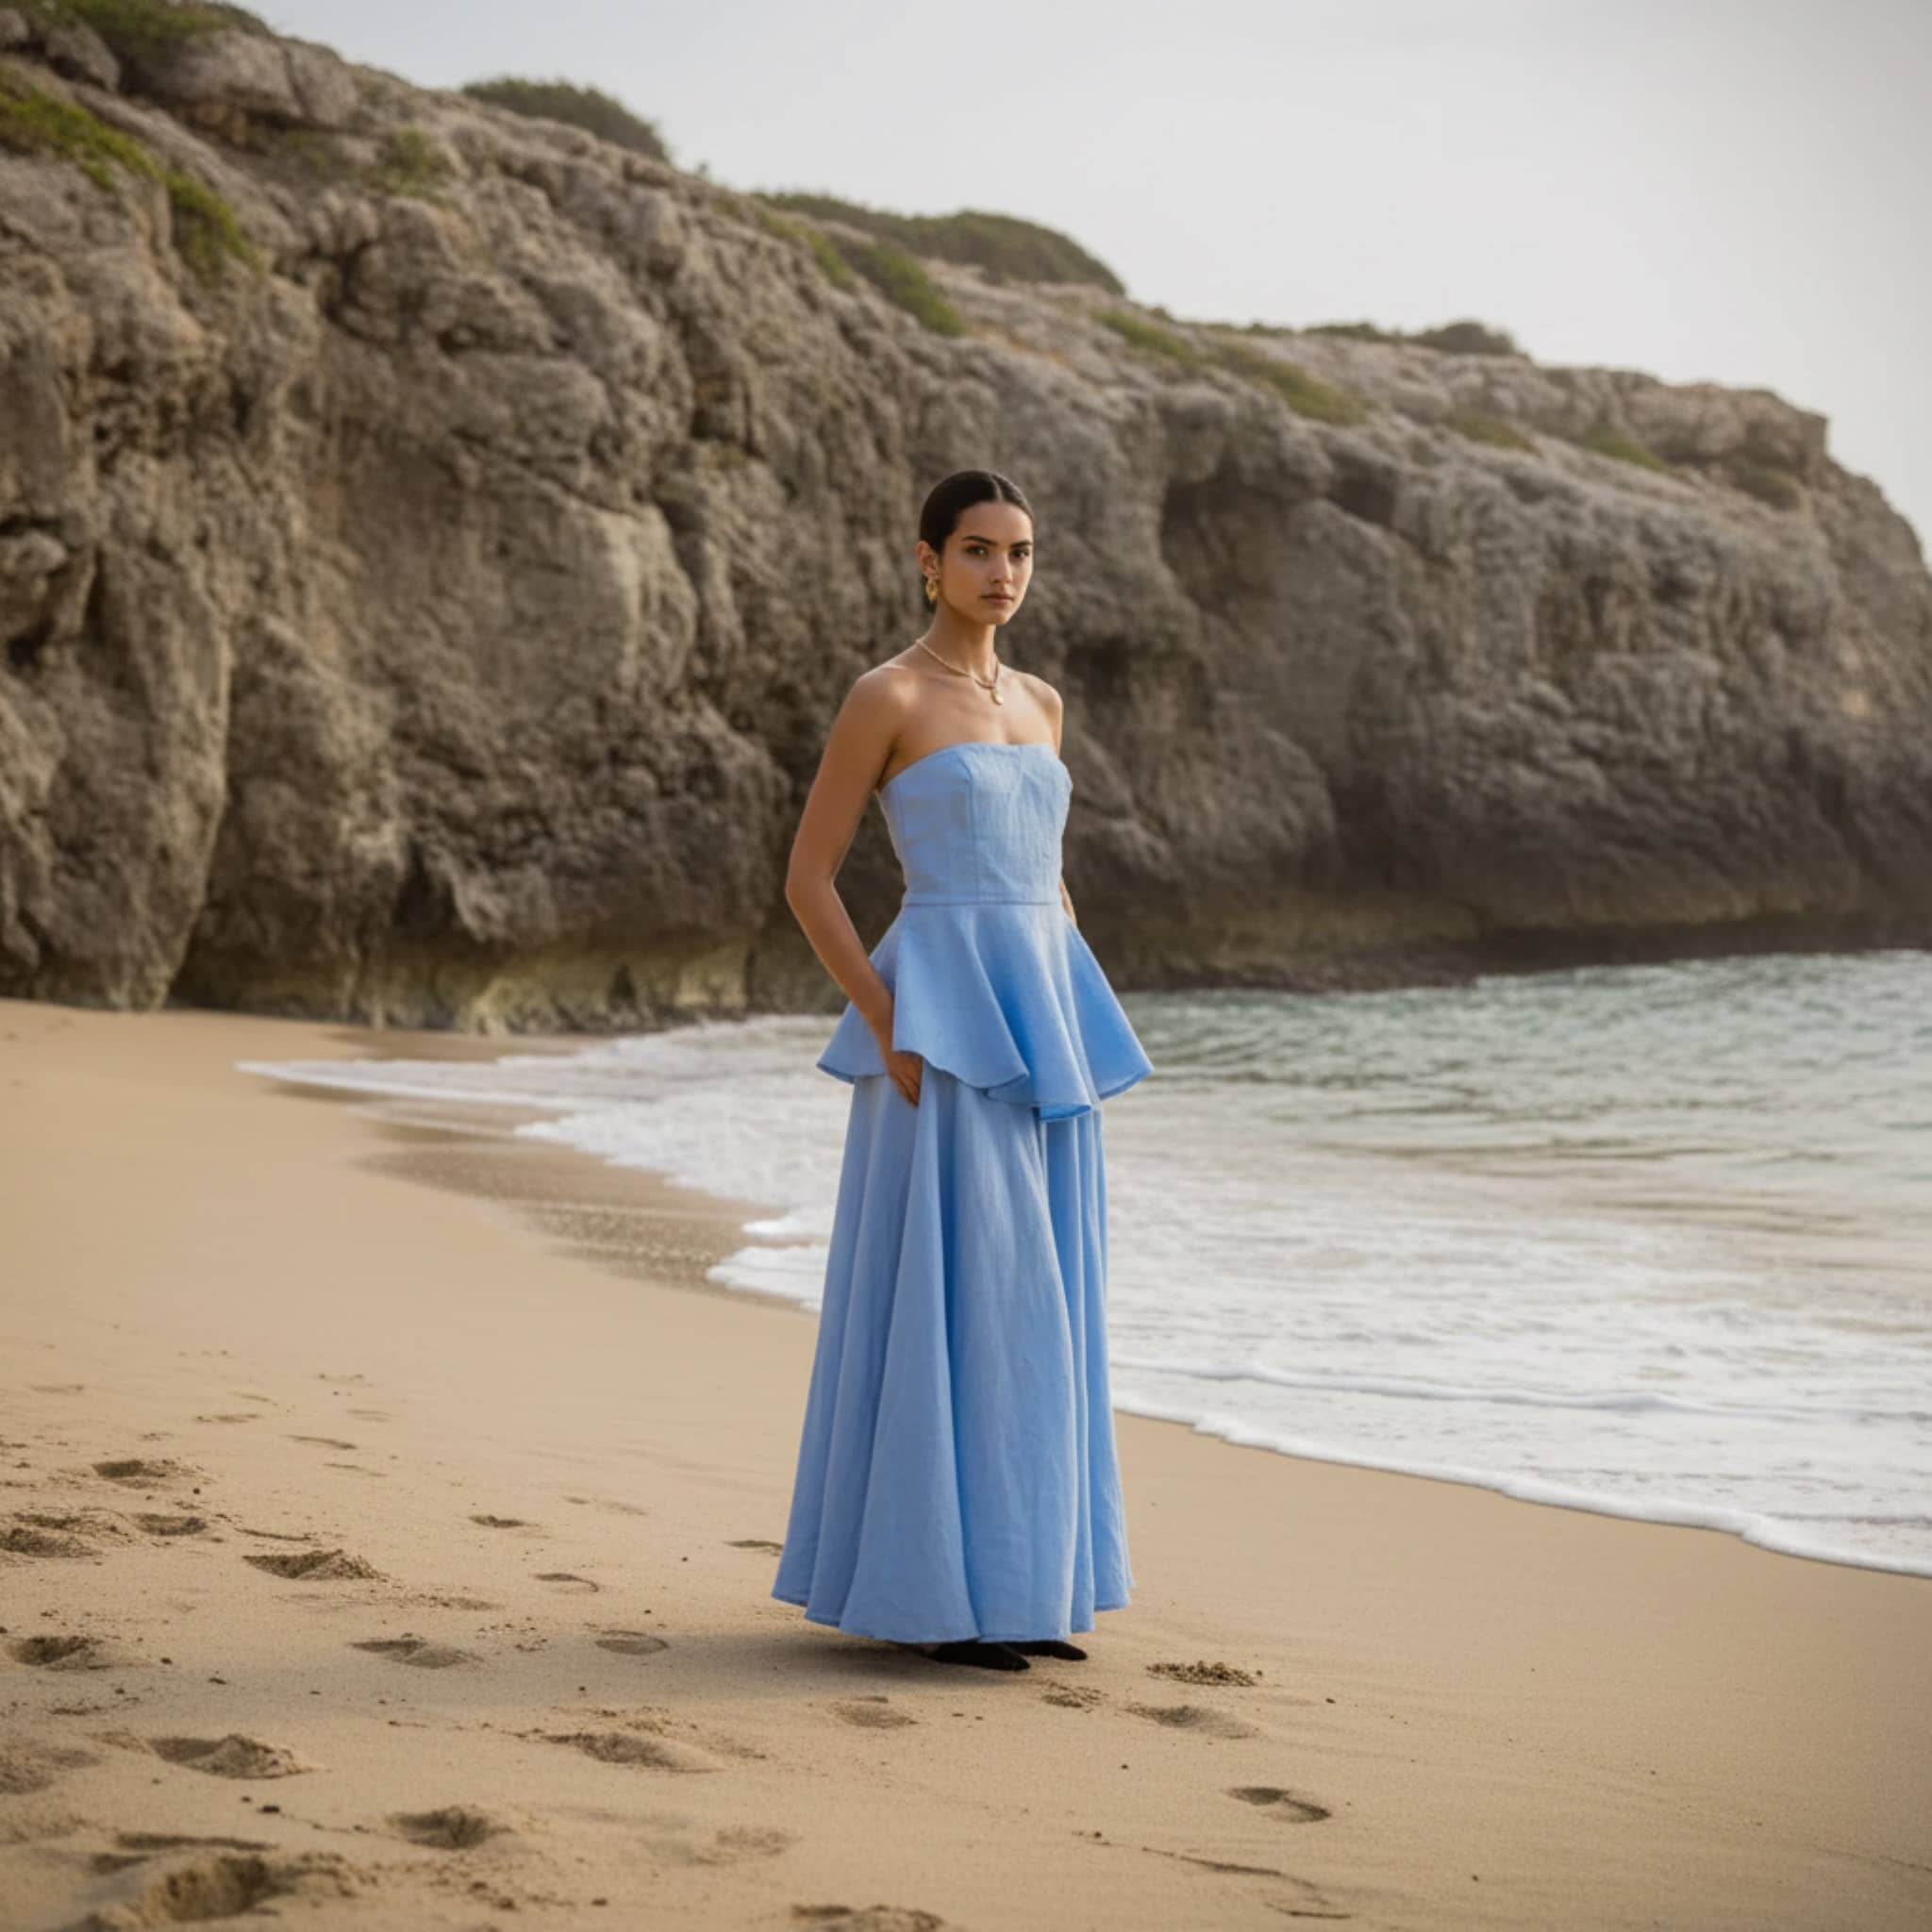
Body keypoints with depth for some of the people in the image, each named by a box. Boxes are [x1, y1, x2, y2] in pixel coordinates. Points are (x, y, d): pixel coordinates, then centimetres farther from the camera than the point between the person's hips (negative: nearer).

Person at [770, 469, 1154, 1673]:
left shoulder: (1039, 704, 15)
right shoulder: (887, 698, -5)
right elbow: (808, 881, -7)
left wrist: (1077, 1026, 13)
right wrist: (889, 1030, -14)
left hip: (1041, 1028, 7)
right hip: (944, 1023, -7)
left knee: (1029, 1301, 9)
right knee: (950, 1297, -6)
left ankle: (1011, 1584, 17)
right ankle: (930, 1592, 2)